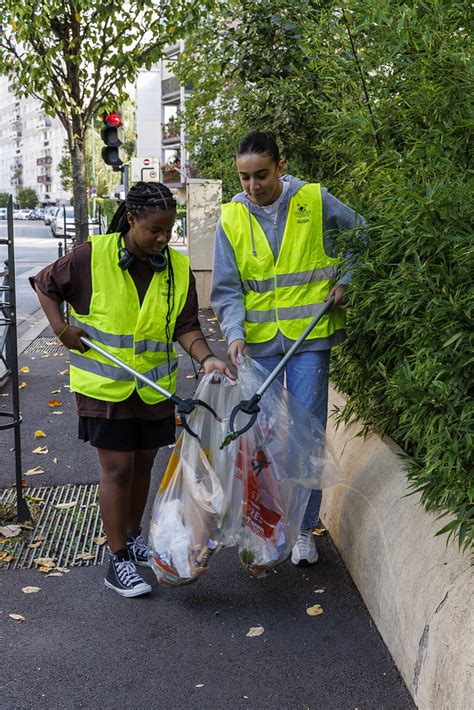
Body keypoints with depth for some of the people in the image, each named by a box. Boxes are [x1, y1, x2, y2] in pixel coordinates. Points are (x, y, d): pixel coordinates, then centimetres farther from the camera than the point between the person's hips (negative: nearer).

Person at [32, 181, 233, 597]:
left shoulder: (178, 268, -2)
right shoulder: (92, 257, -11)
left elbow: (185, 327, -2)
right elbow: (45, 284, 3)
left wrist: (207, 358, -19)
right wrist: (62, 329, -7)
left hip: (154, 387, 4)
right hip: (105, 386, -4)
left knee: (143, 465, 15)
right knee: (117, 469, -2)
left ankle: (133, 538, 36)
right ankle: (118, 561, 10)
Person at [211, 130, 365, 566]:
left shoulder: (316, 201, -5)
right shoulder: (231, 218, 0)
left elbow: (365, 234, 11)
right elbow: (227, 288, 0)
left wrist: (345, 281, 3)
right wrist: (235, 335, -15)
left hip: (309, 336, -2)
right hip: (258, 339, 2)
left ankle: (304, 528, 16)